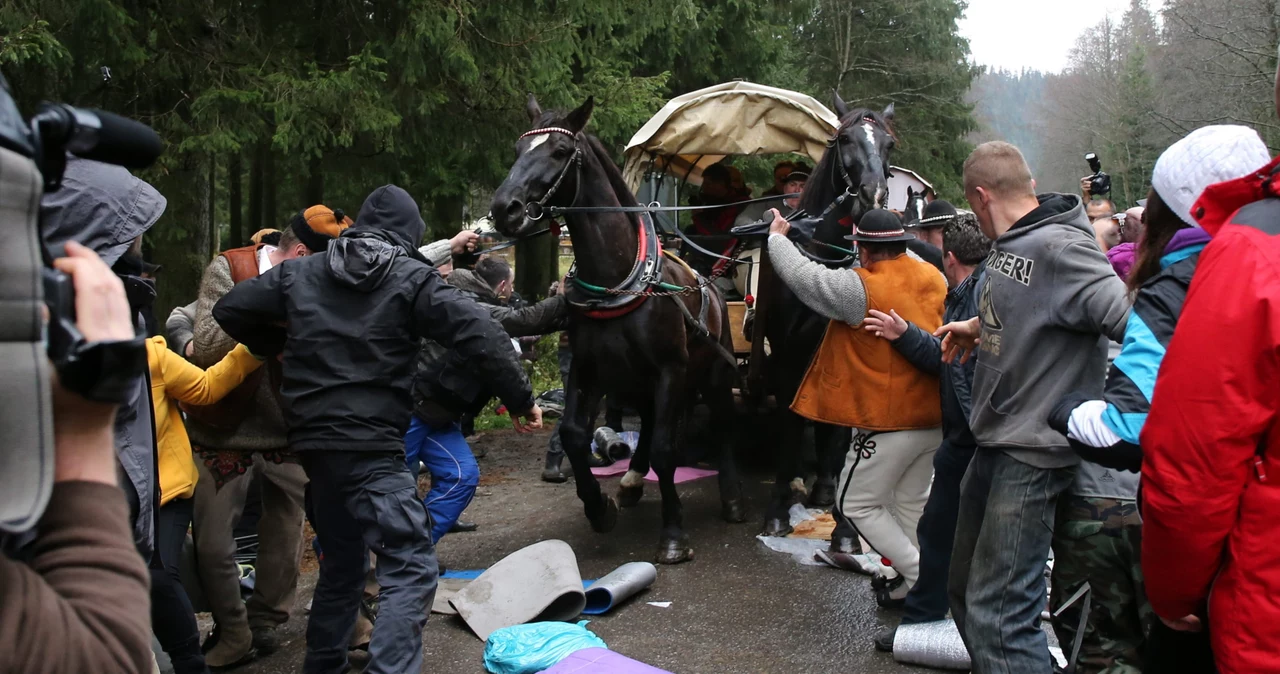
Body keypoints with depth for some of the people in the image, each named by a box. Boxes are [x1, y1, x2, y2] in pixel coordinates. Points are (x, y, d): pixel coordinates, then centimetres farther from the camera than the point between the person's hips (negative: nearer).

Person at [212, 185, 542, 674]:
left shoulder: (300, 272, 12)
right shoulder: (412, 279, -3)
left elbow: (230, 311, 16)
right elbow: (478, 335, -11)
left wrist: (275, 347, 29)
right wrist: (520, 399, -6)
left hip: (311, 442, 7)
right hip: (371, 446, -7)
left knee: (341, 560, 23)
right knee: (411, 568, -8)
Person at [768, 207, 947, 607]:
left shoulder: (862, 288, -20)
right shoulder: (934, 278, 2)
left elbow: (803, 275, -11)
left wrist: (777, 237, 5)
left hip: (889, 423, -8)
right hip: (934, 417, 8)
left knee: (856, 504, 7)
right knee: (912, 501, 20)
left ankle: (919, 574, 3)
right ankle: (919, 580, 26)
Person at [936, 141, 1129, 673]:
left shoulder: (1061, 247, -20)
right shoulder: (1010, 246, 8)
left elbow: (1132, 323, -29)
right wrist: (978, 327, 30)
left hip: (1032, 455, -10)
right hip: (994, 444, 10)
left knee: (998, 613, -11)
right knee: (966, 590, 20)